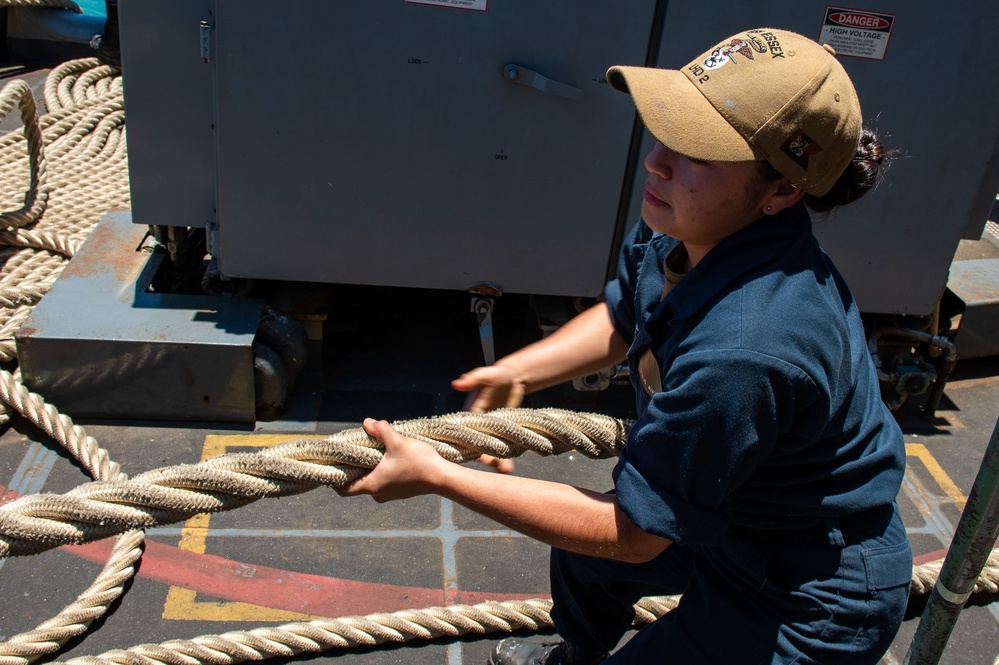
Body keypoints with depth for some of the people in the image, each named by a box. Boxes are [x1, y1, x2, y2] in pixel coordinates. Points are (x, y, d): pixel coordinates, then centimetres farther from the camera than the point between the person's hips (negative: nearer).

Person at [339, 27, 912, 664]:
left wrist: (435, 475, -27)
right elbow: (621, 318, 6)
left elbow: (633, 532, -30)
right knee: (578, 550, 27)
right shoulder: (686, 229, -17)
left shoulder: (744, 350, -42)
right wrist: (516, 372, -9)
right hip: (733, 520, 8)